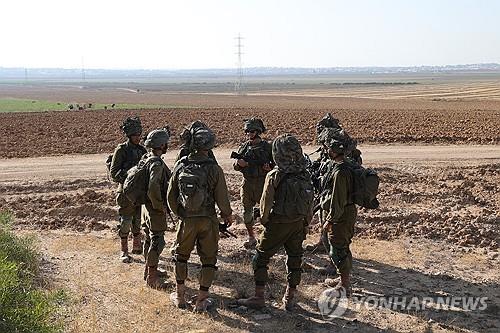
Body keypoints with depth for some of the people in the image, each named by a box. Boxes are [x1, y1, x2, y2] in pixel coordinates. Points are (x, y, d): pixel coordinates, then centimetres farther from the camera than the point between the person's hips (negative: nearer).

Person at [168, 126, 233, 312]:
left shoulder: (180, 166, -6)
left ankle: (180, 296, 28)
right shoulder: (214, 169, -14)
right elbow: (222, 199, -9)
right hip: (208, 220, -2)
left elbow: (171, 195, 2)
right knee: (208, 258, 12)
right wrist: (227, 215, 10)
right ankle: (202, 300, 14)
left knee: (181, 255, 22)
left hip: (186, 220, 2)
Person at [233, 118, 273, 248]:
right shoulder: (244, 147, 7)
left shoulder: (267, 147, -1)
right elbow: (235, 166, 8)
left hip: (262, 183, -3)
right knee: (247, 211, 7)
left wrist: (269, 168, -17)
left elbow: (276, 163, 4)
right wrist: (239, 163, -14)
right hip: (247, 183, 3)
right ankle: (251, 238, 20)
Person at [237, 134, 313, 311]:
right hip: (298, 224, 5)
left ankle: (259, 297, 12)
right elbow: (310, 202, 5)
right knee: (294, 259, 14)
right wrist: (306, 223, 15)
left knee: (261, 257, 9)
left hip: (278, 223, -4)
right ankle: (289, 299, 21)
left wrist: (265, 220, 6)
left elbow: (266, 202, -10)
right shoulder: (305, 175, -1)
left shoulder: (274, 176, -15)